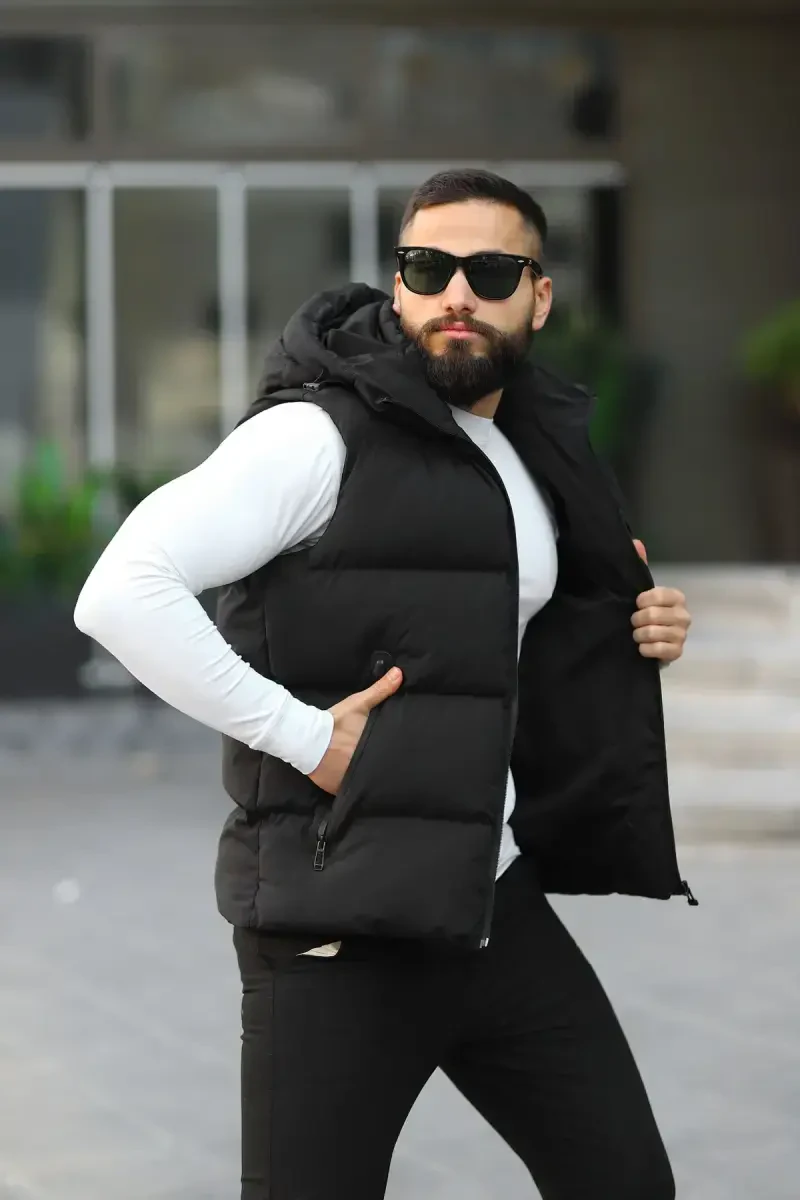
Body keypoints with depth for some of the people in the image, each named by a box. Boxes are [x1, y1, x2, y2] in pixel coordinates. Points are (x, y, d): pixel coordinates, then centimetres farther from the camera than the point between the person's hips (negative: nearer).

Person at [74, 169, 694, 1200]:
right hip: (339, 922, -7)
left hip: (497, 904, 7)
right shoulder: (321, 434, -11)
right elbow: (119, 593, -22)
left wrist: (636, 637, 9)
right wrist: (302, 734, -21)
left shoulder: (536, 456, 13)